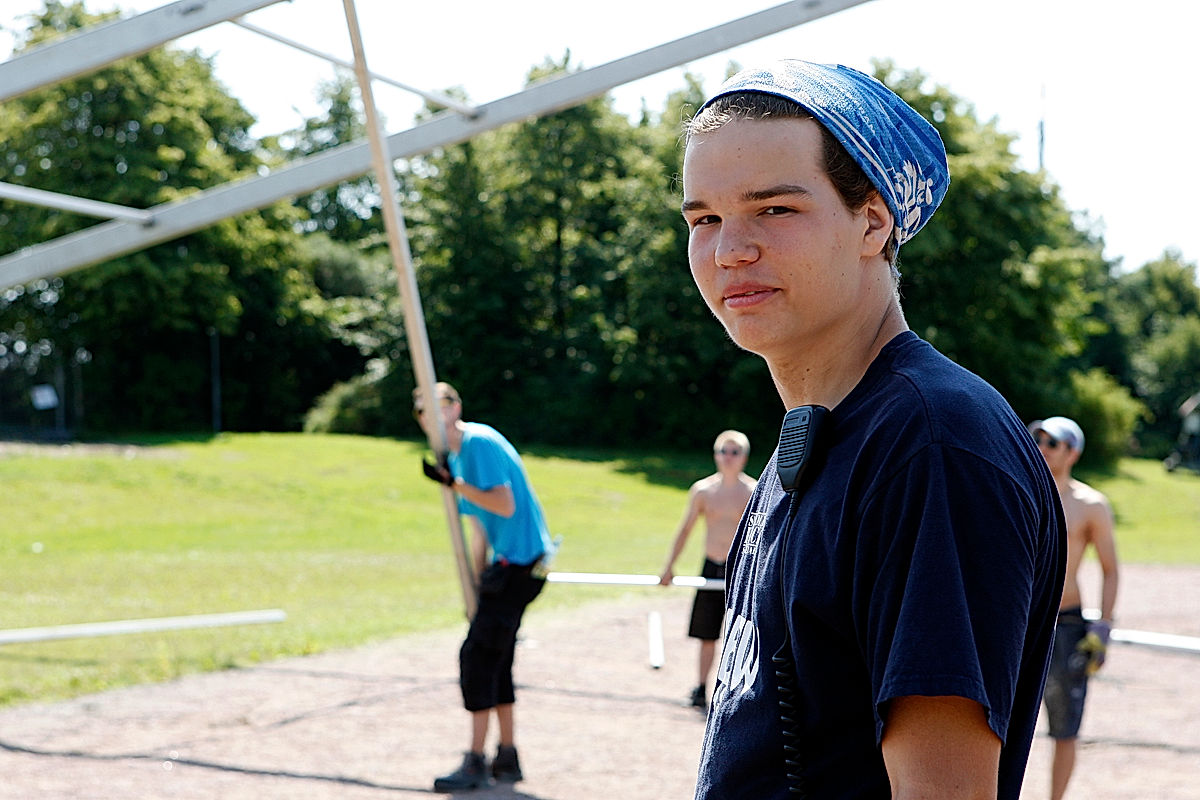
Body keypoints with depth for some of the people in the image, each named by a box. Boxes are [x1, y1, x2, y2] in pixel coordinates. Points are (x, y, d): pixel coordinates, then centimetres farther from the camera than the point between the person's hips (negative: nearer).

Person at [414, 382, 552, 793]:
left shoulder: (480, 442, -13)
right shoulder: (455, 458, 16)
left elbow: (505, 506, -22)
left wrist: (453, 483, -23)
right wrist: (477, 588, 17)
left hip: (520, 562, -10)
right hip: (506, 564, 10)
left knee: (478, 654, -10)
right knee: (494, 658, 12)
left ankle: (475, 762, -7)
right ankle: (507, 758, 19)